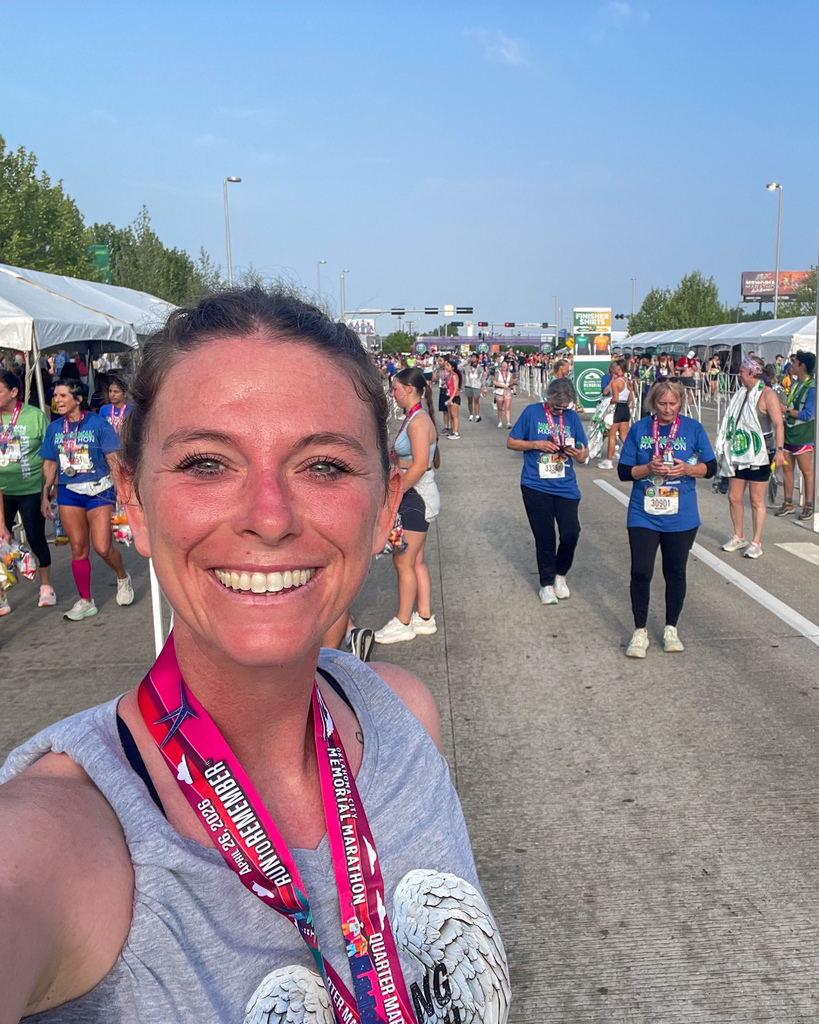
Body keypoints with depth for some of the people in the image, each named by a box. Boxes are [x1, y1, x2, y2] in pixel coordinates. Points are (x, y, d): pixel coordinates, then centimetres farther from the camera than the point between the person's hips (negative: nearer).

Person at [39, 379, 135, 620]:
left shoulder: (98, 424, -6)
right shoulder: (54, 428, 6)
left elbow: (113, 460, -6)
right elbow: (49, 465, 13)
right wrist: (45, 496, 10)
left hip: (98, 491, -4)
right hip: (68, 492, 4)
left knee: (103, 547, -8)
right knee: (78, 549, 6)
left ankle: (123, 579, 23)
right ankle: (85, 601, 18)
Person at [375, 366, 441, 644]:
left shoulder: (419, 420, -18)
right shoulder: (413, 418, 12)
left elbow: (420, 465, -25)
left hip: (417, 498, -10)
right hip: (413, 497, 10)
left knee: (403, 561, -1)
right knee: (415, 561, 15)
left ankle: (403, 623, 10)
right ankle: (424, 618, 24)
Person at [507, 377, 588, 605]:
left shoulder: (572, 417, 5)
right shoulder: (532, 412, -2)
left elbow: (583, 453, 10)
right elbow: (511, 442, 1)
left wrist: (579, 454, -14)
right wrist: (536, 444, -14)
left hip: (565, 486, 2)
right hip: (536, 486, -2)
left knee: (571, 533, -8)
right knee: (544, 538, 5)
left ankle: (560, 575, 20)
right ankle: (546, 583, 24)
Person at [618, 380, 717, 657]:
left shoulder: (693, 428, 1)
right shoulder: (639, 429, 1)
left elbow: (710, 467, 4)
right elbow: (624, 471, 0)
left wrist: (687, 469, -15)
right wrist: (649, 468, -17)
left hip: (681, 517, 1)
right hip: (643, 515, 0)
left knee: (675, 572, 10)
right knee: (640, 572, -5)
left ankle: (671, 628, 28)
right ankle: (640, 632, 11)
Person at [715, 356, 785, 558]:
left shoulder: (767, 395, -11)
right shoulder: (742, 394, 12)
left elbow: (778, 424, -17)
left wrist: (779, 449, -26)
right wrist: (724, 447, 19)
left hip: (759, 454, -7)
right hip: (739, 453, 7)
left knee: (757, 500, 0)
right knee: (734, 497, 9)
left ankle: (756, 543, 8)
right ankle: (738, 537, 24)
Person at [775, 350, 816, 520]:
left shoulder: (811, 387, -15)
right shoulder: (794, 383, 10)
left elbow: (808, 414, -20)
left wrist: (786, 410, -18)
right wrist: (781, 403, 5)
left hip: (802, 435, -8)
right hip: (788, 432, 8)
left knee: (806, 470, 3)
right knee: (787, 469, 11)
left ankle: (808, 505, 12)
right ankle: (788, 503, 20)